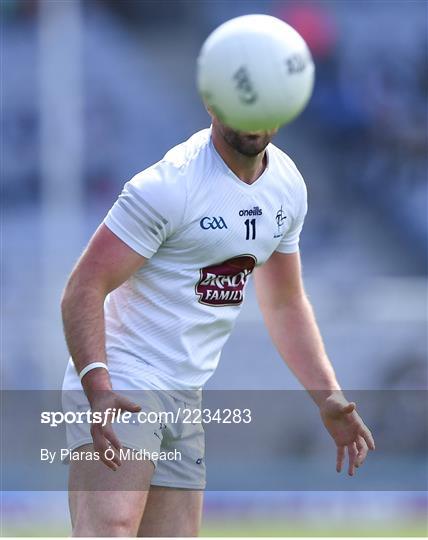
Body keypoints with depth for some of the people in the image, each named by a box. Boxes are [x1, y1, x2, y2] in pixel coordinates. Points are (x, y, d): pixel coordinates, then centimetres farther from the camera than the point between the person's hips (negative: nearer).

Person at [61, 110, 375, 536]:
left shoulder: (288, 186, 8)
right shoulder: (169, 184, -16)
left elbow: (285, 304, 22)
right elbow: (84, 289, -17)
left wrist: (328, 398, 13)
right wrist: (97, 387, -31)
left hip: (187, 399, 8)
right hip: (119, 388, -8)